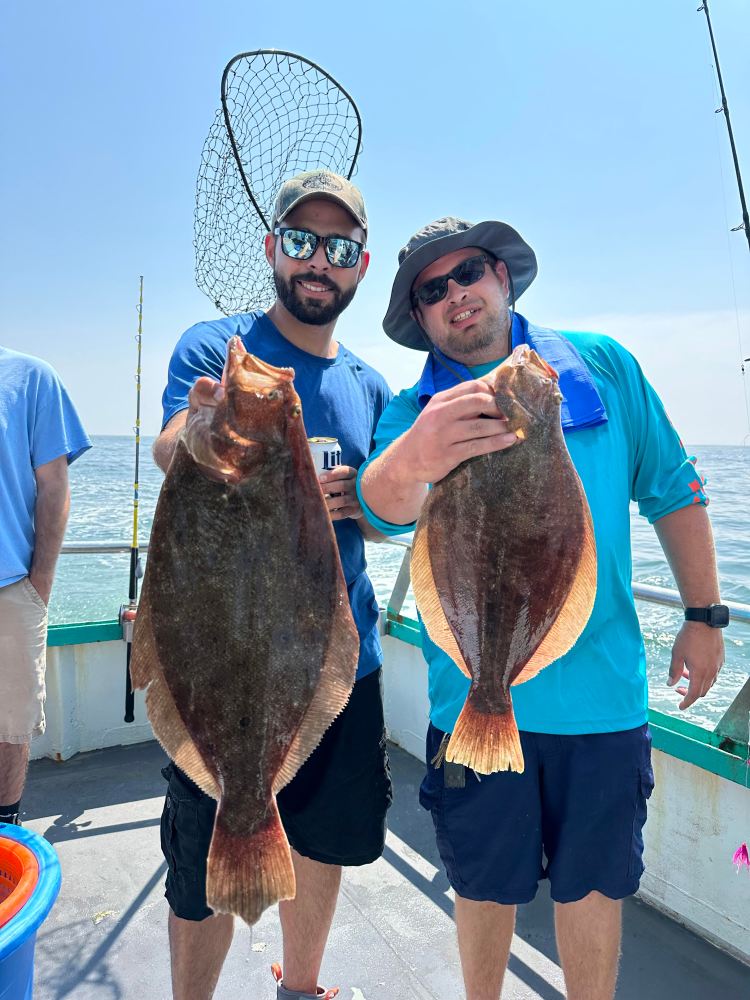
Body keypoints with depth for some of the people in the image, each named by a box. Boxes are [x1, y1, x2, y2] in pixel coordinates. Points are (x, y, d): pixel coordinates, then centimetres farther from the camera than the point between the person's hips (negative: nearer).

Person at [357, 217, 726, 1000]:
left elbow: (673, 492, 7)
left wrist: (704, 616, 6)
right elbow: (383, 505, -25)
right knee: (486, 885, 16)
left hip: (604, 691, 1)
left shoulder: (602, 365, 2)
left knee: (593, 883, 17)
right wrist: (411, 461, -48)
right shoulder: (414, 409, -3)